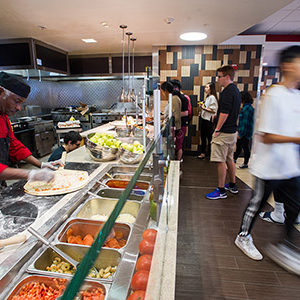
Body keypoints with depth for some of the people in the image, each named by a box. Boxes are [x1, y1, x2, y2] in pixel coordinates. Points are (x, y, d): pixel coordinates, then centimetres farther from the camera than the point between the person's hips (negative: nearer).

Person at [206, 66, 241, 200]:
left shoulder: (227, 92, -16)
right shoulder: (235, 90, 15)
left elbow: (224, 113, -23)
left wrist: (217, 130, -17)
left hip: (224, 132, -10)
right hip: (232, 131, 10)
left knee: (220, 161, -4)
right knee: (229, 159, 18)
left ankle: (221, 190, 4)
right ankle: (232, 185, 30)